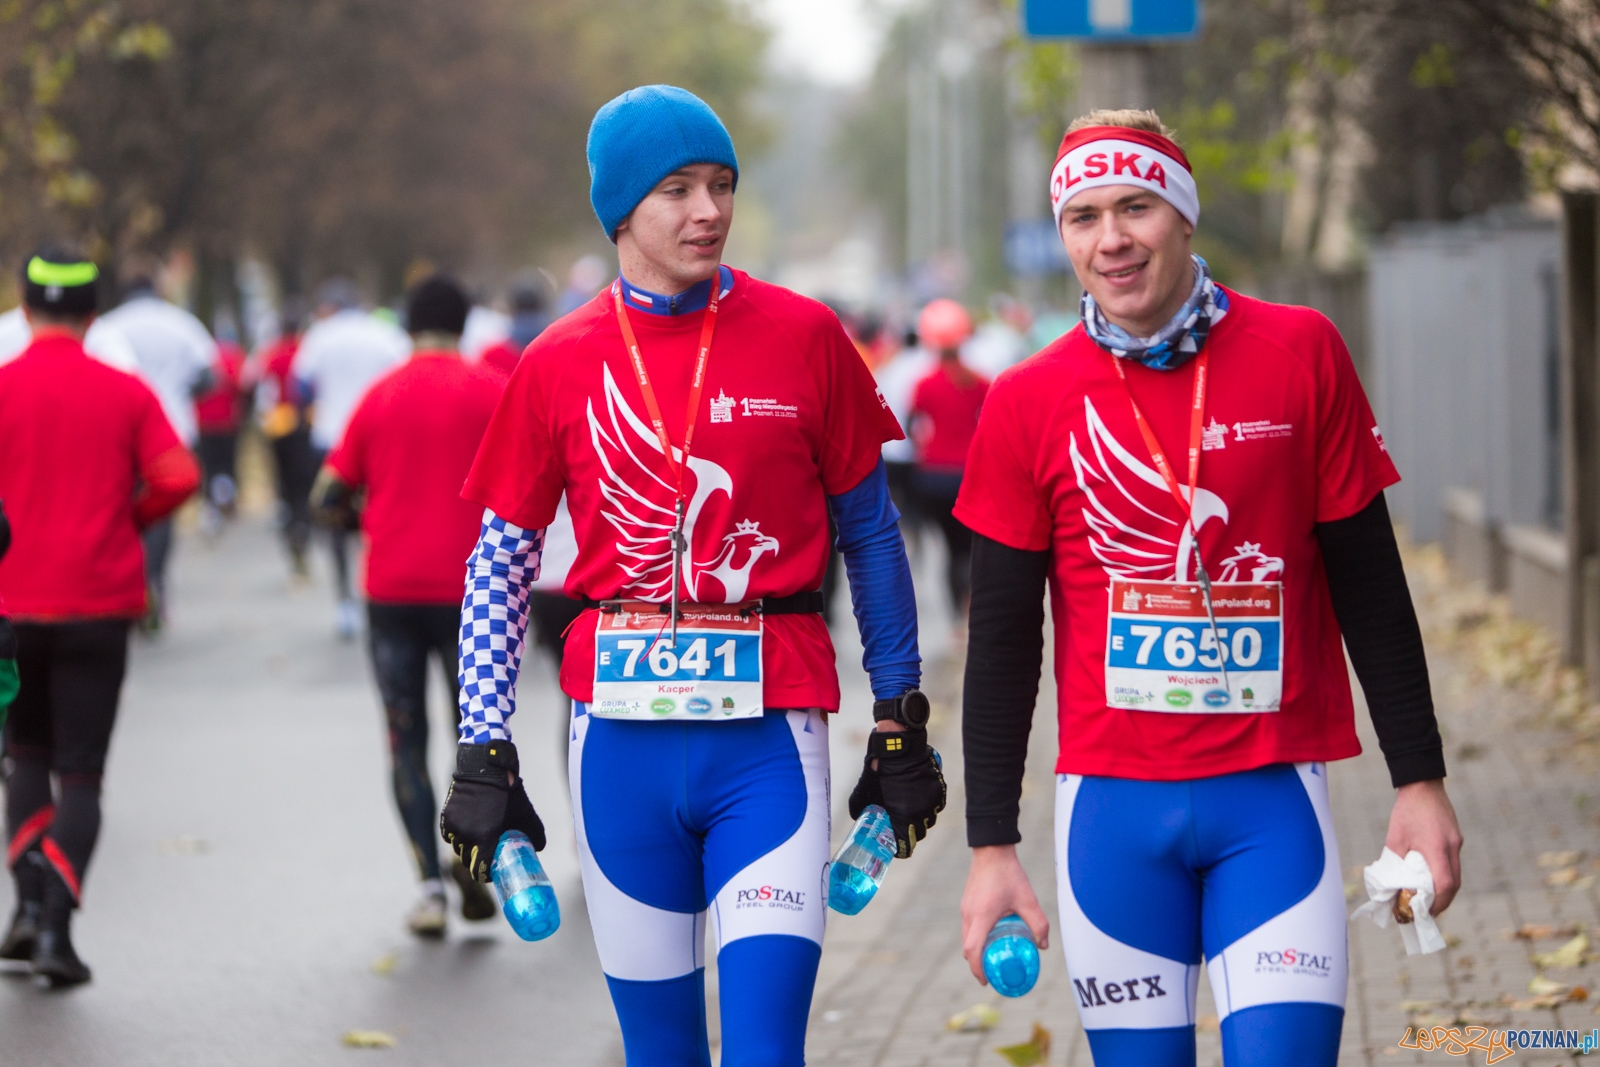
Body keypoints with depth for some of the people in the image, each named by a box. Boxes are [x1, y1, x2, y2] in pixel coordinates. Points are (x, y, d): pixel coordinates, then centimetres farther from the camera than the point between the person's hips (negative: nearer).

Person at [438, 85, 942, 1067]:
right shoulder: (559, 366, 5)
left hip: (769, 731, -1)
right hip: (623, 736, 2)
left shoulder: (803, 338, 2)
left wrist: (901, 725, 8)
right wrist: (484, 756, 3)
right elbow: (499, 567, 9)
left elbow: (871, 535, 9)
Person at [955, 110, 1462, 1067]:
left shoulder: (1300, 354, 1)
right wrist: (992, 845, 3)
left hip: (1274, 795, -1)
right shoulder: (1029, 403, 1)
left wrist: (1420, 780, 3)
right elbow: (1004, 636, 6)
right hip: (1112, 801, 1)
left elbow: (1367, 582, 5)